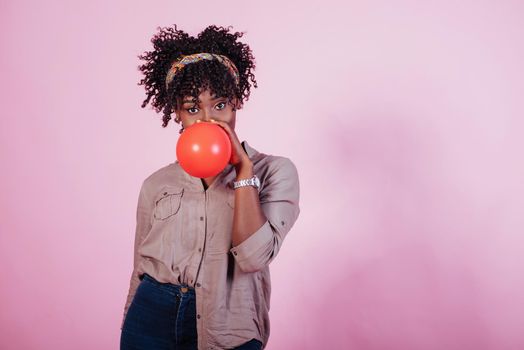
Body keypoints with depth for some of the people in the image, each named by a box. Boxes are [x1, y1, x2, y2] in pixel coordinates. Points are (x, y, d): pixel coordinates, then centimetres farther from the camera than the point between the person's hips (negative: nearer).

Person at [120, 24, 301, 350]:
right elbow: (140, 272, 10)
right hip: (151, 322, 2)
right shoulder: (157, 184, 2)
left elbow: (254, 256, -19)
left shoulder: (275, 172, -6)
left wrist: (243, 167, -18)